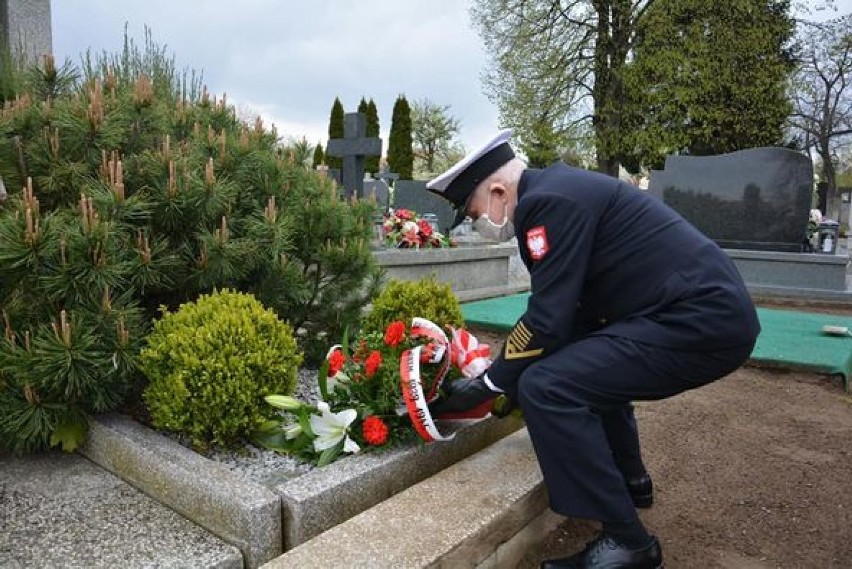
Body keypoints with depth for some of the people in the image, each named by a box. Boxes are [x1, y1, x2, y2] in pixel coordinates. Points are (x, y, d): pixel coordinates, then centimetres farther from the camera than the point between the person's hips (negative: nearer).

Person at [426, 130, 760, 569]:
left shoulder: (548, 201, -14)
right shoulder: (558, 190, 17)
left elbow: (547, 320, -19)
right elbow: (573, 309, 20)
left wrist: (488, 385, -5)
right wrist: (514, 379, 19)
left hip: (699, 320, -11)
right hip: (712, 310, 11)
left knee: (548, 389, -18)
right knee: (590, 366, 29)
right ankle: (629, 481, 40)